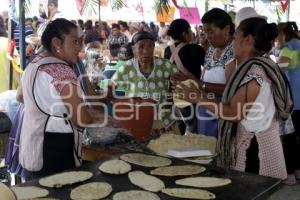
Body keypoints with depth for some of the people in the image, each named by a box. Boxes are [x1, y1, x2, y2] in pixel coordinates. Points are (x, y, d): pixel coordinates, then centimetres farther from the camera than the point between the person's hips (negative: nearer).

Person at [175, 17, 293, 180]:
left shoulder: (254, 70, -17)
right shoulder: (256, 66, 12)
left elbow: (234, 113, -20)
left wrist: (199, 98, -13)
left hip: (252, 148, -9)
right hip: (250, 144, 9)